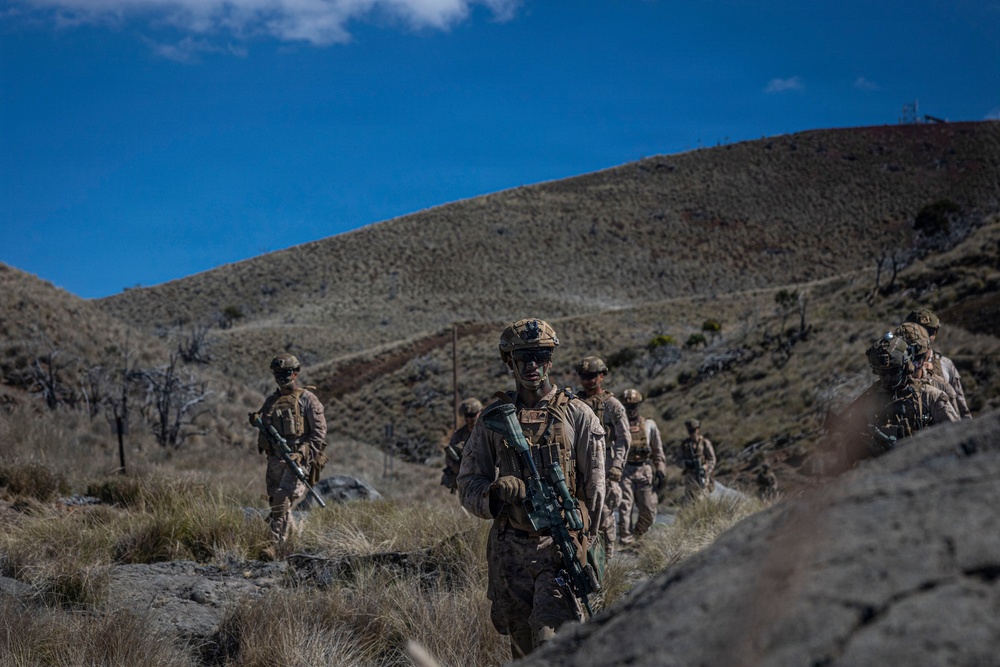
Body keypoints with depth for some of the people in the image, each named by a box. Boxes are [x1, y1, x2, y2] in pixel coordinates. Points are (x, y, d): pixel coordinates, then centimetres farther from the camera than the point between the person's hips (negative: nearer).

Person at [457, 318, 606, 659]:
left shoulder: (578, 415, 2)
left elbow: (594, 487, 4)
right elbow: (468, 482, 7)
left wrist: (580, 543, 1)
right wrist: (493, 495, -15)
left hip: (560, 545, -3)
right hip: (508, 550, 3)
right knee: (523, 649, 11)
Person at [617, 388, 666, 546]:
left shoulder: (649, 425, 10)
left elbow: (658, 450, 12)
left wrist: (660, 471, 4)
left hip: (645, 471, 2)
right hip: (624, 472, -1)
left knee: (648, 511, 2)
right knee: (625, 508, -7)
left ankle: (637, 534, 25)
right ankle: (627, 539, -2)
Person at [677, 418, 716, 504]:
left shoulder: (705, 443, 0)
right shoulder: (684, 444, 7)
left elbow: (712, 460, -1)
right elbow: (678, 461, 8)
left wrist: (705, 471, -14)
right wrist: (686, 463, -13)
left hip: (702, 477, -2)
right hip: (690, 477, 2)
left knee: (700, 499, -5)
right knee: (689, 500, -4)